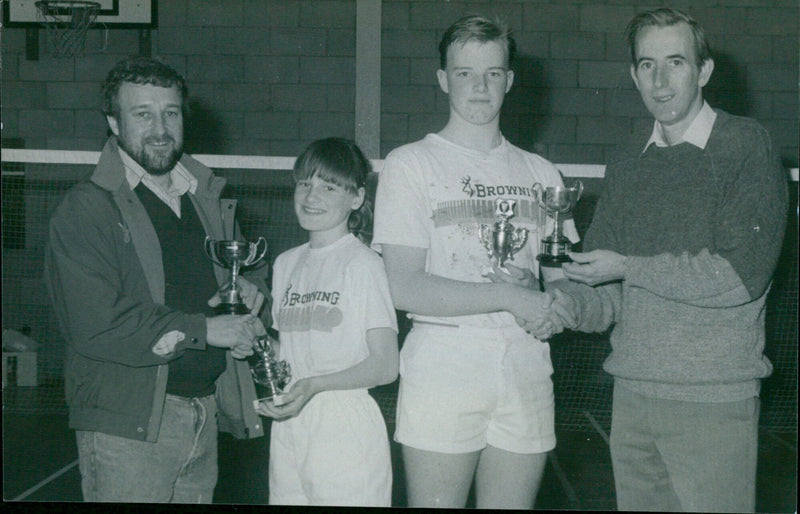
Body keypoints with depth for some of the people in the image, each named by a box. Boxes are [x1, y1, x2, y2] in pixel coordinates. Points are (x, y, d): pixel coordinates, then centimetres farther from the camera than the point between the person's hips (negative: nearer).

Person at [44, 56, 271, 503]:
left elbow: (250, 272, 25)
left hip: (205, 416, 6)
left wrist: (252, 289, -1)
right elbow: (96, 325, -18)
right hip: (128, 428, -6)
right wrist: (204, 330, -17)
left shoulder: (208, 200, 13)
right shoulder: (85, 209, -8)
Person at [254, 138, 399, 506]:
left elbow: (385, 365, -11)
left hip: (346, 431, -5)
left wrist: (313, 385, -21)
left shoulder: (363, 264, -7)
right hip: (287, 429, 5)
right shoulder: (286, 264, 13)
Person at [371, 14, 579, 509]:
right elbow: (404, 288, -9)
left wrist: (555, 309, -7)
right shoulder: (410, 164, 1)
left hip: (527, 376, 4)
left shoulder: (540, 172, 16)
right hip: (442, 375, -4)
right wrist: (509, 297, -12)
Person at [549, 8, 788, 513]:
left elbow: (742, 274, -14)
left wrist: (629, 267, -8)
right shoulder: (628, 162, 12)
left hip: (713, 399, -5)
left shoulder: (746, 144, -4)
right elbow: (602, 296, 12)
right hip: (633, 392, 5)